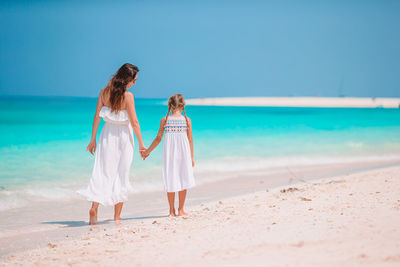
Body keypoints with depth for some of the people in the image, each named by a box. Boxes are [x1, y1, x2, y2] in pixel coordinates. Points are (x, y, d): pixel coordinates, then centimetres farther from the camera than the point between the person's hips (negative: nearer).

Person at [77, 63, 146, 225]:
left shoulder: (104, 92, 0)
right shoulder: (127, 96, -13)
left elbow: (97, 116, 2)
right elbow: (134, 122, -11)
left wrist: (93, 139, 7)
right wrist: (141, 144, -4)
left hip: (107, 135, 3)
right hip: (123, 136, -3)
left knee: (102, 172, 6)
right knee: (121, 174, 6)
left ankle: (94, 207, -13)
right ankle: (117, 216, 10)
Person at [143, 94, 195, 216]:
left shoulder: (164, 120, -2)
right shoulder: (187, 120, -3)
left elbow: (158, 138, 0)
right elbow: (190, 140, 0)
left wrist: (148, 151, 13)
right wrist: (191, 157, 8)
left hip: (169, 154, 1)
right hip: (184, 153, 0)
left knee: (170, 181, 8)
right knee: (183, 181, 9)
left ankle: (172, 210, 12)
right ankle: (181, 210, 12)